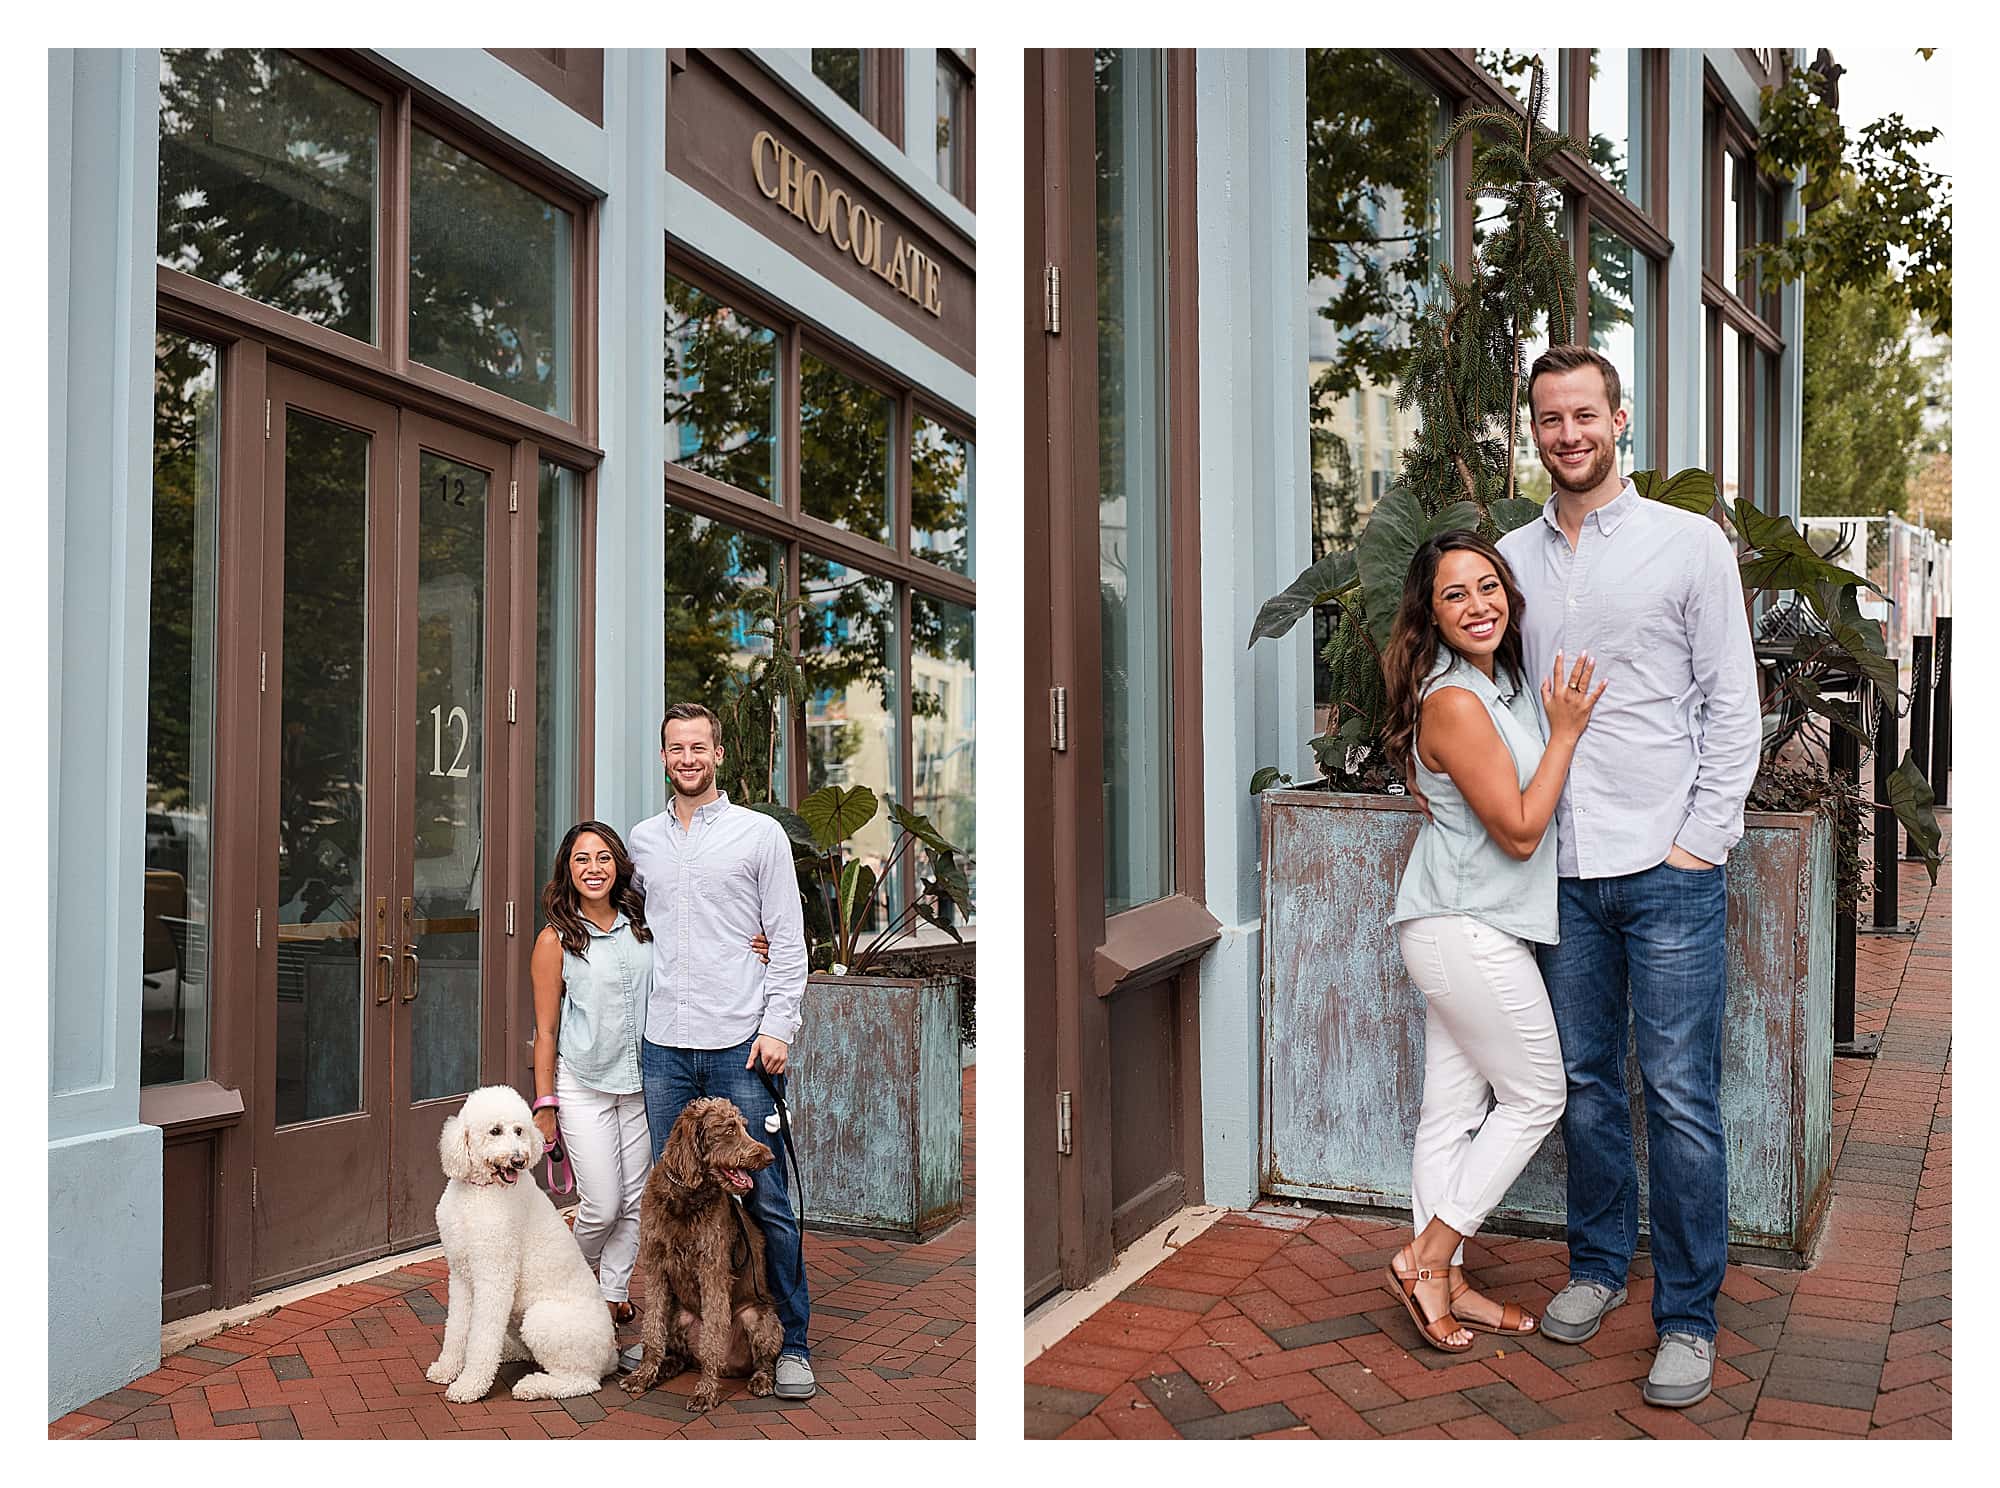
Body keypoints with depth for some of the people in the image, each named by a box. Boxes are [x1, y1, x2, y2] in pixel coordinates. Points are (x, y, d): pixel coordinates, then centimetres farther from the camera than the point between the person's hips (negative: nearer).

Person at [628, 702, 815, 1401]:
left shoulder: (760, 833, 2)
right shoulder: (642, 840, 13)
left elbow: (789, 941, 0)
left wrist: (777, 1027, -8)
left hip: (741, 1043, -4)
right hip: (664, 1047, 4)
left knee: (766, 1200, -2)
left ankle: (792, 1343, 9)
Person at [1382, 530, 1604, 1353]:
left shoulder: (1506, 681, 10)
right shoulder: (1454, 701, -20)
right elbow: (1519, 830, -17)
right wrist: (1564, 734, -12)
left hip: (1465, 925, 9)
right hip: (1466, 930, -9)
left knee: (1454, 1106, 13)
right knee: (1535, 1097, 3)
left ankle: (1443, 1278, 23)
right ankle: (1427, 1259, 10)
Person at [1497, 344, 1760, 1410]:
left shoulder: (1689, 543, 0)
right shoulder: (1515, 557, 10)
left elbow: (1733, 707, -2)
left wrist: (1701, 841, -8)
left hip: (1668, 865, -4)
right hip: (1563, 869, 4)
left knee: (1679, 1097, -2)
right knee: (1584, 1081, 13)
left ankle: (1687, 1318, 11)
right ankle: (1598, 1266, 30)